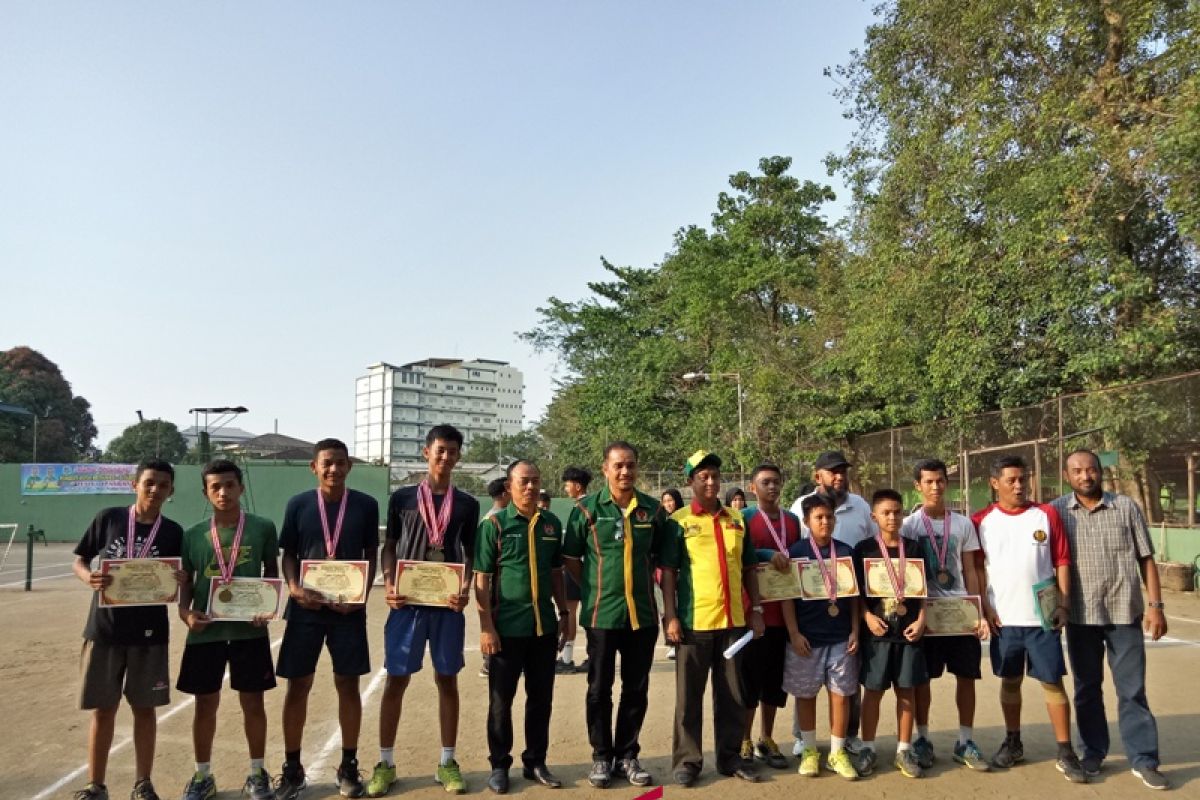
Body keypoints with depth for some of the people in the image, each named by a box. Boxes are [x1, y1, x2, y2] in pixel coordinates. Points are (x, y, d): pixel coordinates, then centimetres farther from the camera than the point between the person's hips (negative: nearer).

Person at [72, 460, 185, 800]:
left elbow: (178, 583, 4)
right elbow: (79, 561, 5)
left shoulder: (173, 532, -1)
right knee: (103, 708, 8)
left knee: (144, 707, 9)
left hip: (149, 632, 0)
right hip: (104, 629, 0)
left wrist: (183, 580, -19)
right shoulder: (108, 518, -2)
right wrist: (89, 578, -17)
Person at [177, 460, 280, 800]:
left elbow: (272, 574, 5)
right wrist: (185, 612, -9)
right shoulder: (193, 535, 2)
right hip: (205, 631, 1)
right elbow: (186, 581, 9)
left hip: (249, 629, -1)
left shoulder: (262, 528, -2)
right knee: (205, 704, 11)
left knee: (253, 701, 8)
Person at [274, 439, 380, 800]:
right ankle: (292, 767, 22)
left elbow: (372, 556, 4)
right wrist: (294, 587, -12)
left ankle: (349, 765, 21)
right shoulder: (298, 505, 0)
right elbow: (288, 554, 5)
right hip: (306, 608, 1)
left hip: (348, 608, 0)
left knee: (348, 685, 7)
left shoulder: (366, 505, -1)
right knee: (298, 686, 7)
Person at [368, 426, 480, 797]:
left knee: (447, 680, 7)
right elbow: (389, 547, 7)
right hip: (407, 602, -1)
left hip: (447, 604, 1)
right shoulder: (402, 497, 4)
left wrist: (465, 589, -10)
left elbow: (468, 554, 7)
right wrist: (388, 585, -9)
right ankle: (386, 762, 16)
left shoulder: (467, 504, 6)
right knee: (396, 680, 4)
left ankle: (447, 761, 18)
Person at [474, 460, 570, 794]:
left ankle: (536, 762, 26)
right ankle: (499, 765, 22)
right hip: (507, 627, -4)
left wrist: (563, 612, 10)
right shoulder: (494, 524, -6)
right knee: (501, 700, 7)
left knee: (541, 698, 12)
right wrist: (486, 627, -12)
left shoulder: (552, 524, 6)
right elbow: (481, 579, -8)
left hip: (544, 625, 4)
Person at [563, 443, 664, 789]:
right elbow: (571, 559, 2)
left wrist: (641, 582, 8)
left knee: (636, 689, 11)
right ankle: (602, 758, 22)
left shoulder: (652, 509, 3)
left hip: (642, 614, 3)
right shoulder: (586, 508, -5)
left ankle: (627, 756, 26)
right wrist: (593, 590, 0)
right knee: (599, 690, 8)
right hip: (601, 614, -2)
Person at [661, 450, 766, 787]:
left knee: (732, 695, 12)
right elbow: (668, 571, -5)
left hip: (734, 620, 4)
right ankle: (687, 760, 16)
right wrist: (671, 616, -11)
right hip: (694, 620, -4)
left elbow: (749, 568, 13)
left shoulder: (737, 520, 9)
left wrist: (756, 610, 7)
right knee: (689, 696, 5)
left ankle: (729, 757, 25)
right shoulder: (679, 521, -3)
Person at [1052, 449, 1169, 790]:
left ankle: (1143, 760, 14)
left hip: (1125, 612, 0)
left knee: (1132, 689, 5)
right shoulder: (1056, 512, 0)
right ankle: (1093, 752, 24)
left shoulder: (1126, 507, 2)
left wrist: (1155, 605, -2)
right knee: (1086, 689, 11)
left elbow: (1146, 559, 4)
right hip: (1081, 616, 0)